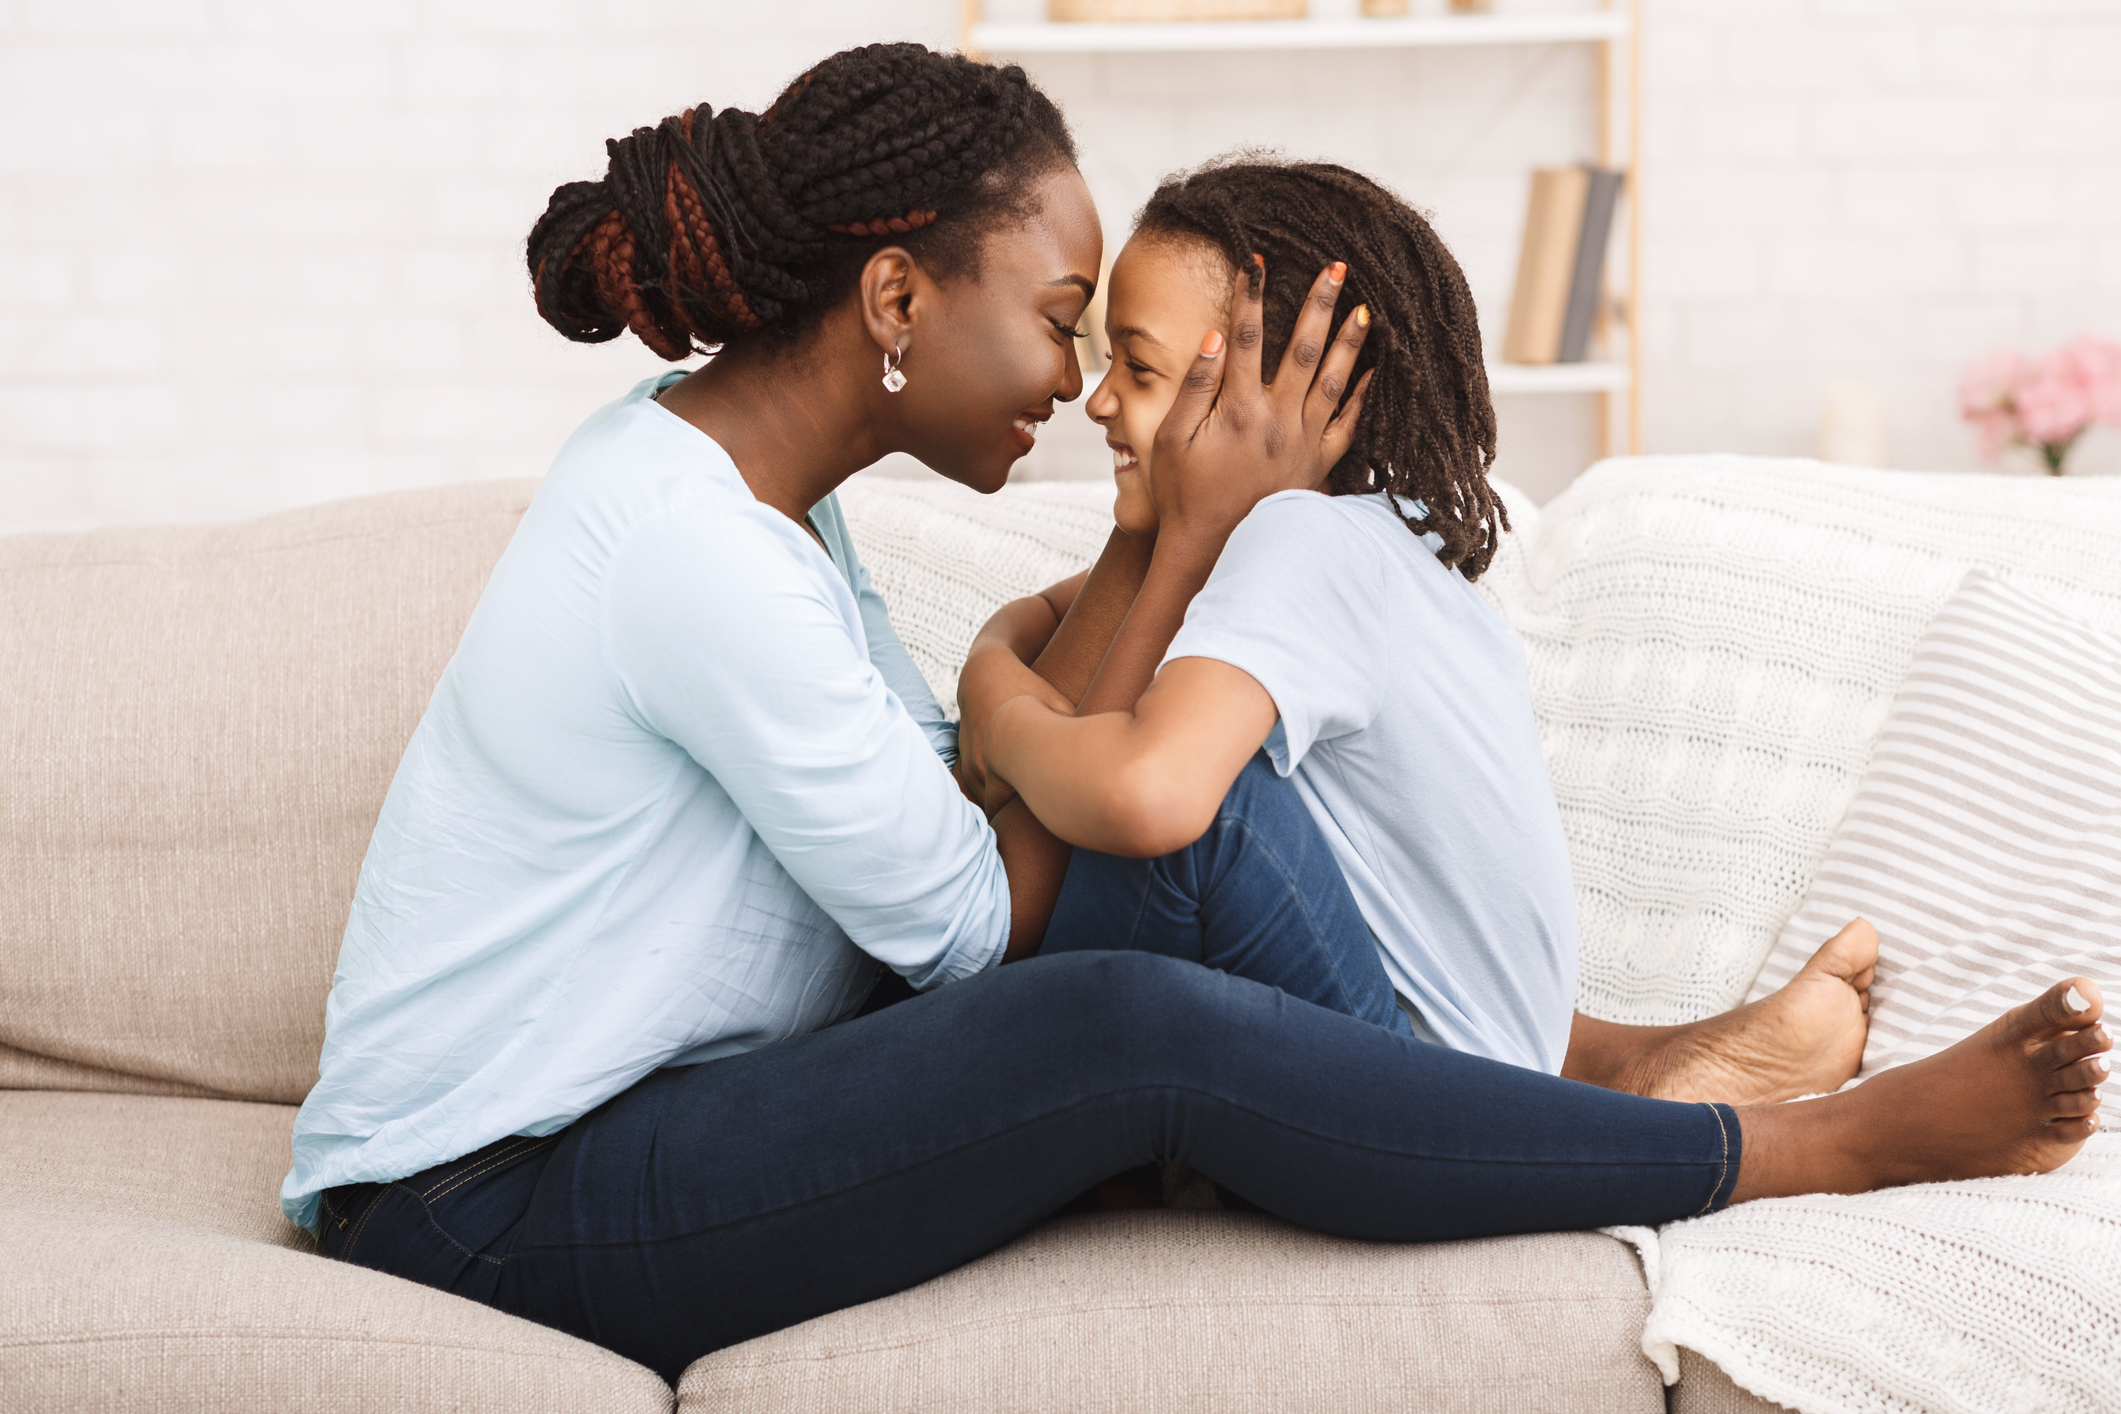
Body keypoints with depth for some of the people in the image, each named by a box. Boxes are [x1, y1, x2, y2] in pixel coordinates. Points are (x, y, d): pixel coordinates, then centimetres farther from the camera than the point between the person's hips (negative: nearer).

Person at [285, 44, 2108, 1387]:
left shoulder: (731, 477, 7)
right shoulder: (694, 550, -24)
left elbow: (986, 815, 3)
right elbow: (973, 921, -17)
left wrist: (1166, 550, -5)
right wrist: (1192, 547, -14)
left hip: (623, 1118, 9)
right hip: (498, 1215, -9)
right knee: (1138, 1027, -27)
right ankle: (1820, 1146, -18)